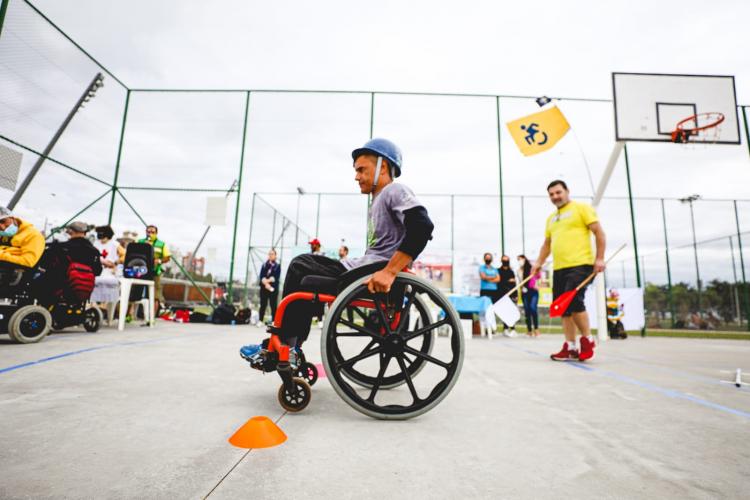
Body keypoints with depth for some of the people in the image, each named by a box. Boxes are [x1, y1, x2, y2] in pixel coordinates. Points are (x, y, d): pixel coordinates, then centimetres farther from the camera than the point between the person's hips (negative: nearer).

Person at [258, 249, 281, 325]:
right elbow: (261, 276, 2)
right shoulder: (264, 265, 12)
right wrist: (266, 283, -13)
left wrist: (267, 280, -11)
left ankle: (273, 321, 2)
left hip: (273, 288, -2)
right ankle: (260, 320, 9)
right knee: (263, 305, 4)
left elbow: (276, 277, -5)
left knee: (273, 305, -1)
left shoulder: (278, 266, 3)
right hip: (264, 287, 2)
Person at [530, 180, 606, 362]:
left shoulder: (581, 208, 3)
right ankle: (570, 347, 12)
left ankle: (588, 340, 5)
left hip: (580, 265, -7)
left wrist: (599, 258, -11)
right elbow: (547, 243, 25)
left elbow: (599, 232, -2)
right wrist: (539, 262, 12)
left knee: (574, 301, -16)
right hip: (559, 268, 7)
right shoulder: (551, 218, 22)